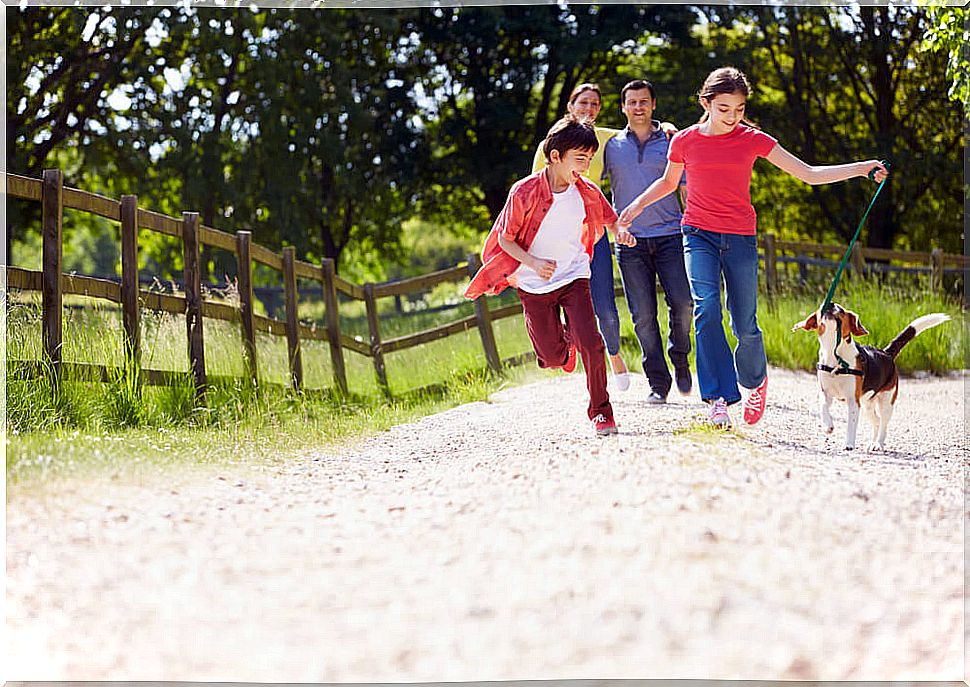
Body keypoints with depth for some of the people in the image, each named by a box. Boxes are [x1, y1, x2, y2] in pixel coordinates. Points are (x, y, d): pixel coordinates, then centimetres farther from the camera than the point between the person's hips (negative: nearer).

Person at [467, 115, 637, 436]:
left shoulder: (587, 193, -7)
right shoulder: (524, 192, -18)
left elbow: (609, 217, 13)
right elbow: (506, 239, -10)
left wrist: (620, 232, -11)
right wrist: (534, 263, -26)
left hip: (573, 277, 1)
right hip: (534, 285, -1)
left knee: (590, 343, -17)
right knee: (552, 357, 2)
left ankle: (600, 411, 1)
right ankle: (565, 342, 42)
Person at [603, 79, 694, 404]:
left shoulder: (671, 142, 10)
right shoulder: (611, 146, 11)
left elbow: (687, 189, 11)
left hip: (670, 234, -1)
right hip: (631, 240, 1)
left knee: (683, 302, -13)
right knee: (644, 315, -3)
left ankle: (679, 358, 14)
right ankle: (658, 383, 5)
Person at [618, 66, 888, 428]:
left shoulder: (753, 139, -1)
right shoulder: (684, 141, 0)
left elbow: (810, 174, -1)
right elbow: (668, 182, 20)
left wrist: (862, 168, -10)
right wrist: (637, 205, 5)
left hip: (740, 238, 0)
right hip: (699, 235, 0)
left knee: (745, 326, 0)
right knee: (707, 310, -21)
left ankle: (755, 379, 32)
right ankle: (719, 398, -19)